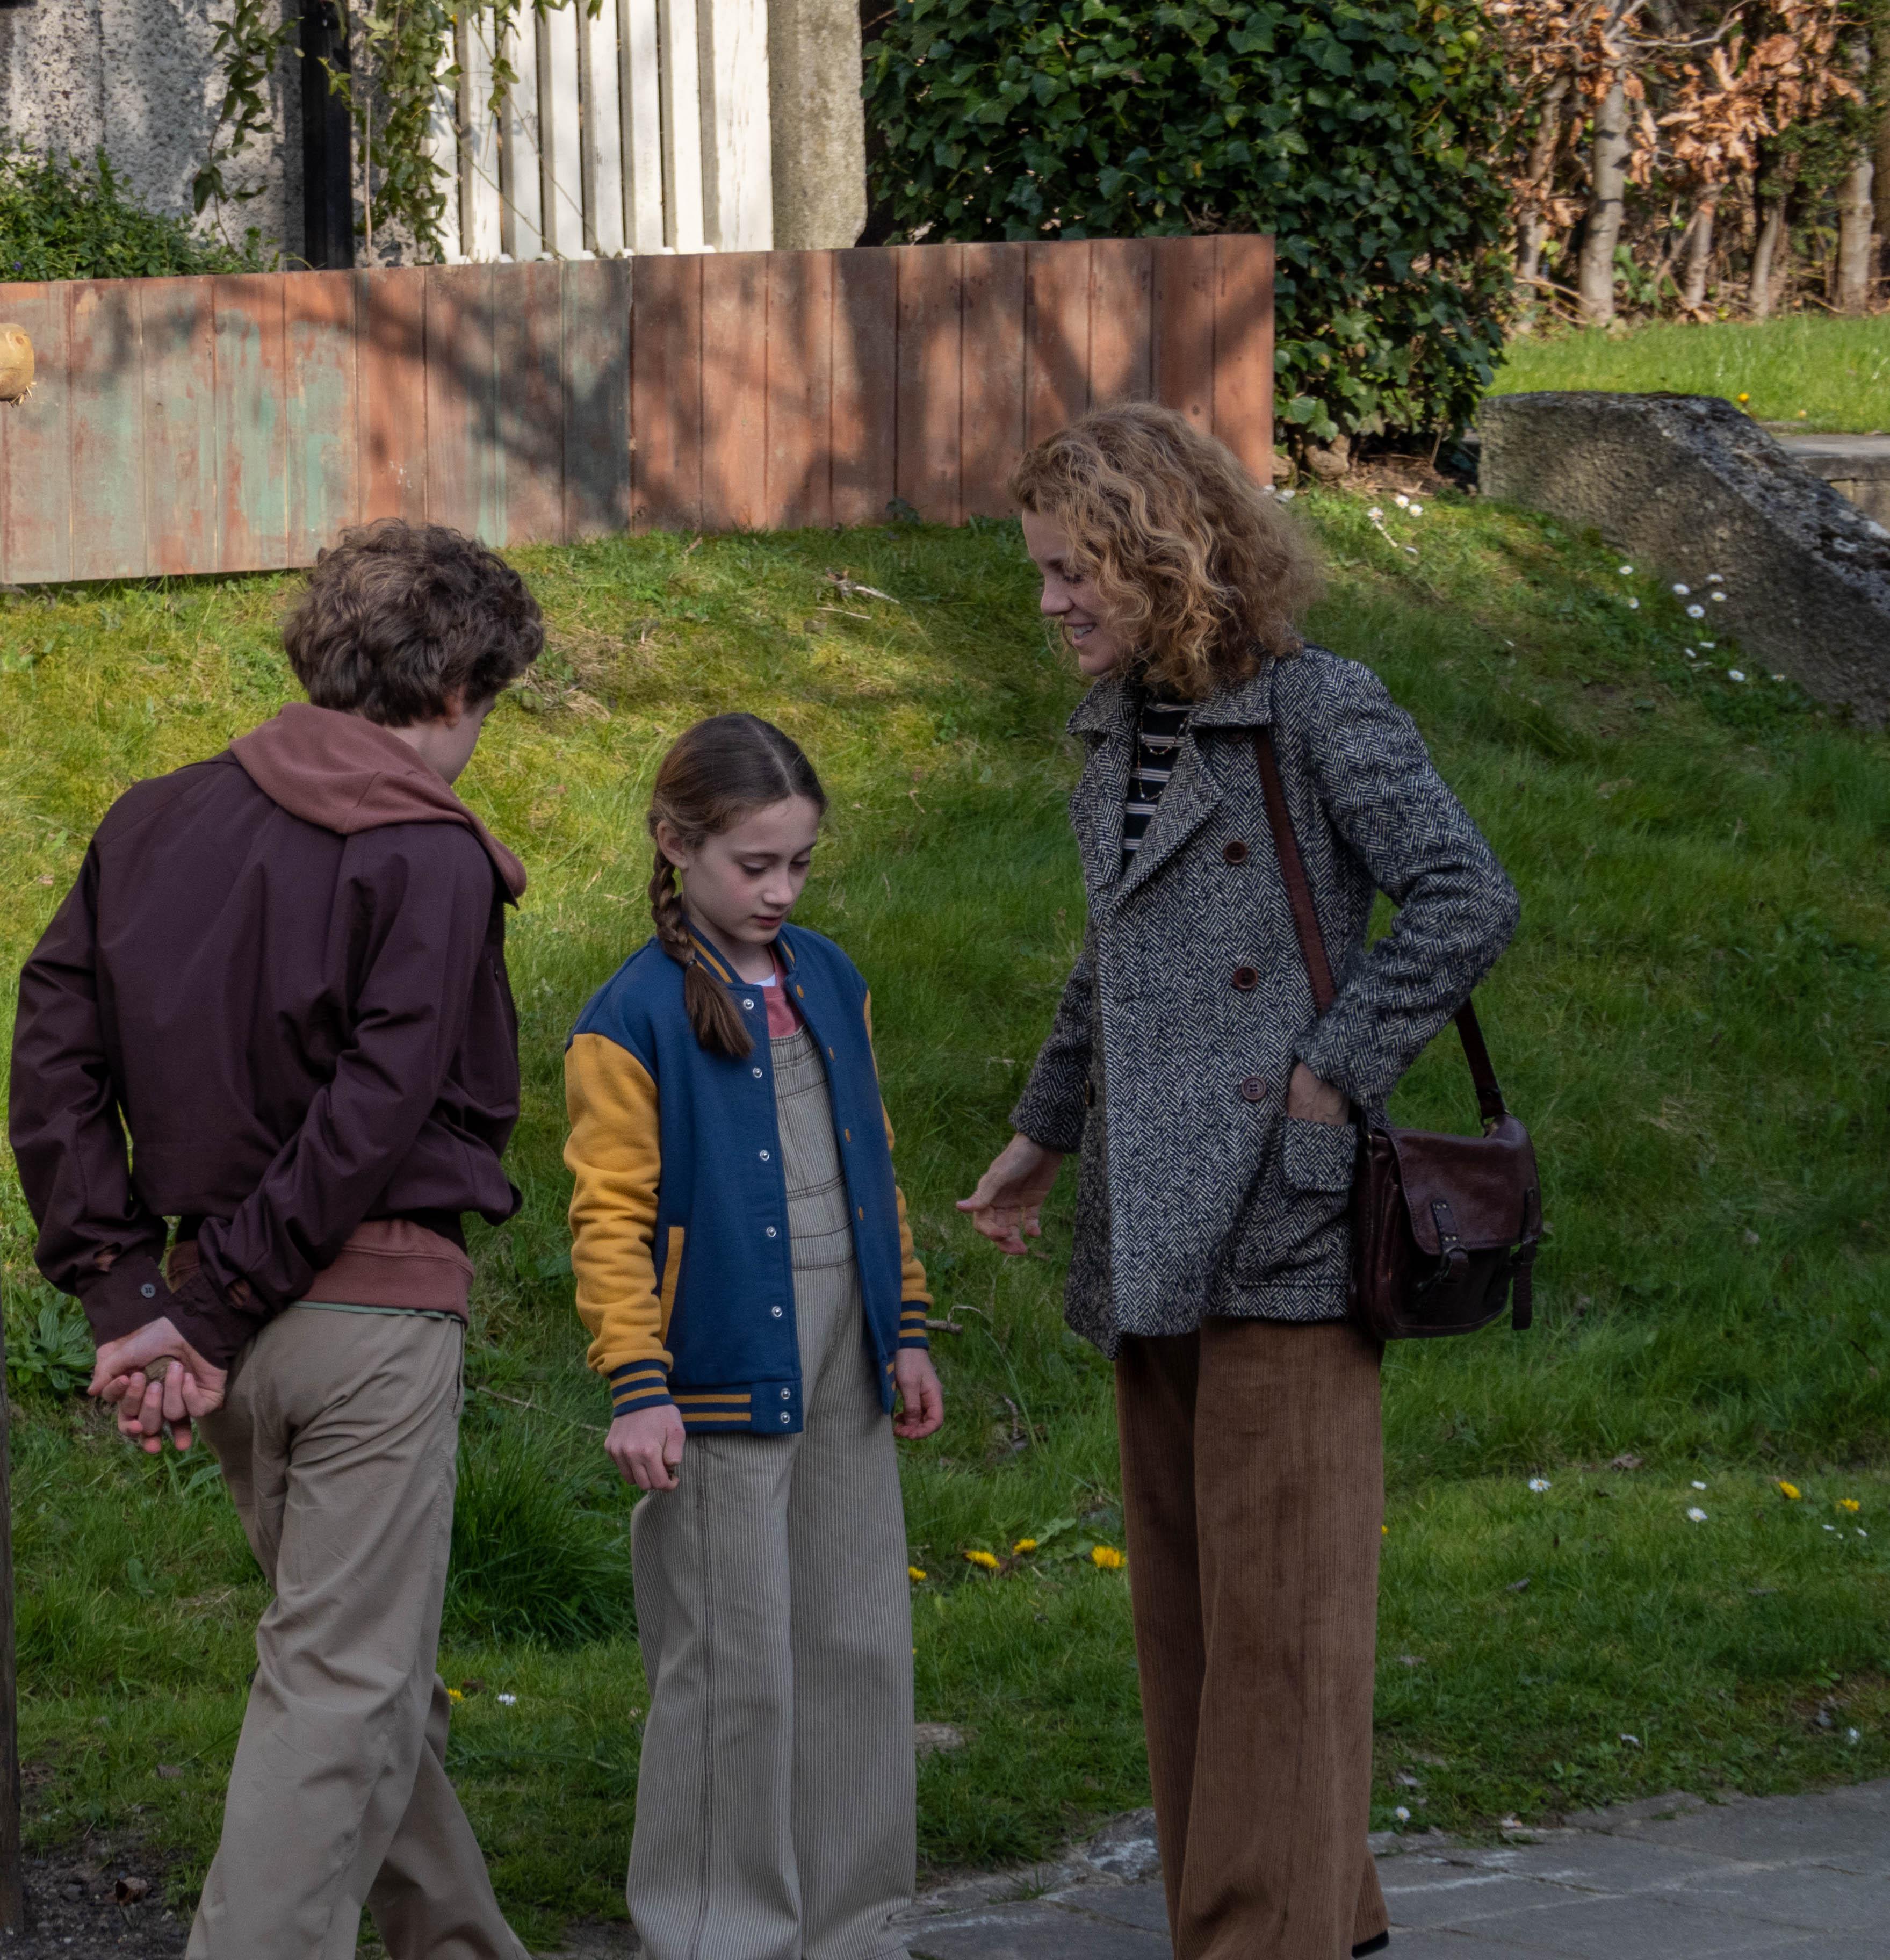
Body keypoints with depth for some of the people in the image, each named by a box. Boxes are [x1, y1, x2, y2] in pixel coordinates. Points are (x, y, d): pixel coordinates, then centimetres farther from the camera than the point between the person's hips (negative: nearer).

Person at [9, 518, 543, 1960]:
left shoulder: (153, 823, 8)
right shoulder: (430, 857, -10)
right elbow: (373, 1116, -18)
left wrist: (124, 1296, 0)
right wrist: (206, 1312, -13)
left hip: (237, 1324, 7)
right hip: (376, 1301, -7)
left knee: (365, 1668, 20)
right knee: (346, 1684, -3)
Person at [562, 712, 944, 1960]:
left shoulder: (829, 983, 10)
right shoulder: (634, 1022, -9)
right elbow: (609, 1217, -10)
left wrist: (906, 1331, 15)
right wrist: (638, 1387, -15)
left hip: (842, 1384, 6)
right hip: (722, 1383, -6)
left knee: (858, 1648, 9)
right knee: (731, 1668, -2)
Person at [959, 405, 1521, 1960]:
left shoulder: (1319, 712, -10)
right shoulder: (1121, 733, 13)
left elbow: (1467, 902, -17)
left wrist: (1333, 1073, -18)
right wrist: (1044, 1132, 32)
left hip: (1283, 1240, -8)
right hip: (1155, 1240, 8)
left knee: (1276, 1611, -6)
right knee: (1186, 1609, 12)